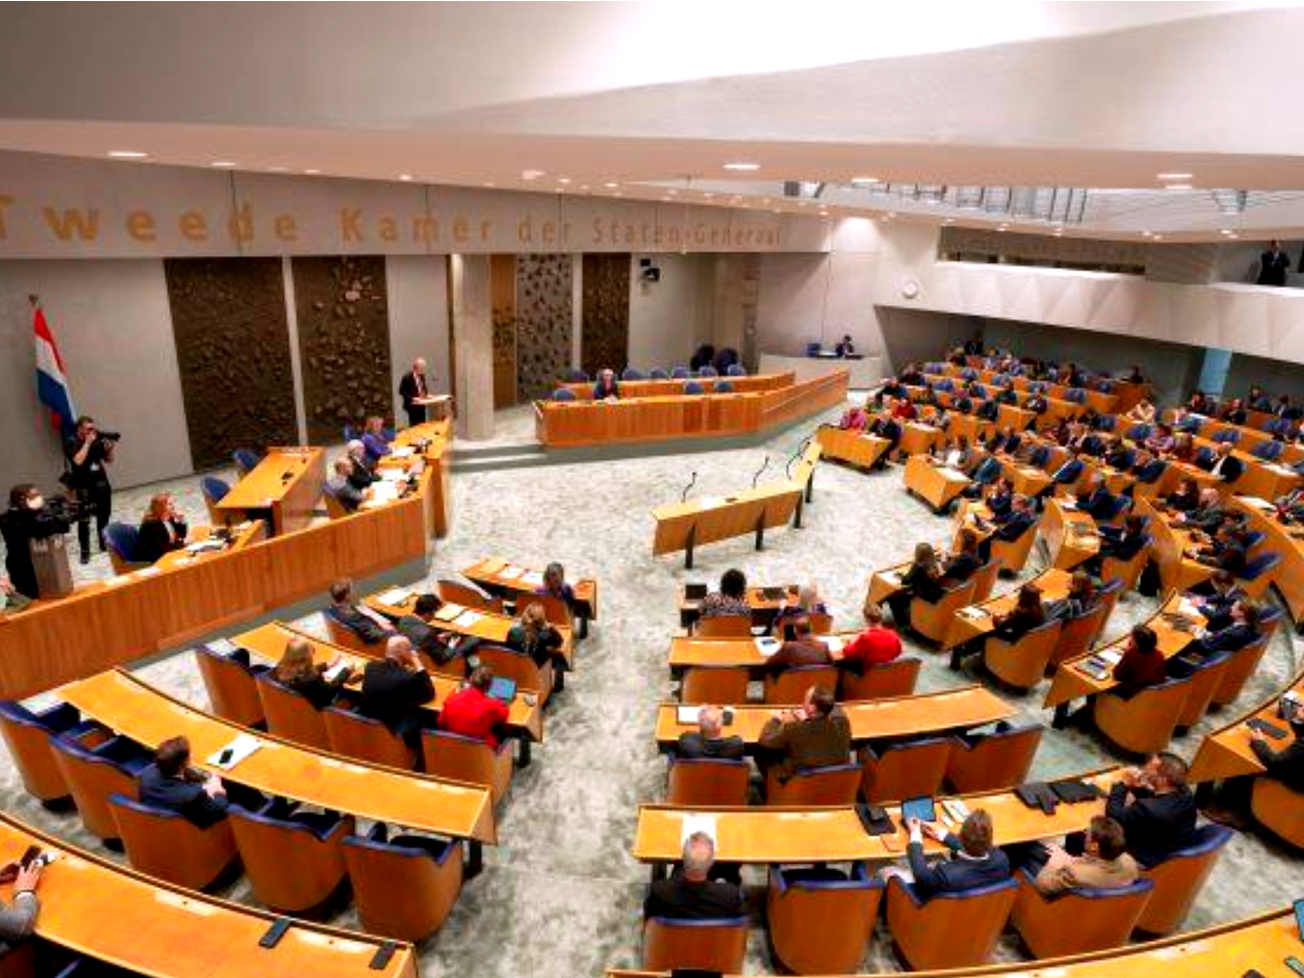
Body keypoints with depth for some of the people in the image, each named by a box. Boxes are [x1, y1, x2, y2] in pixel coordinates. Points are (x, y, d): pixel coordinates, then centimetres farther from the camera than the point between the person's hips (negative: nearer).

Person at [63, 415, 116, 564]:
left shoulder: (97, 440, 5)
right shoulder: (70, 443, -5)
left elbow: (109, 460, 10)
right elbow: (78, 460, -21)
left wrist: (109, 447, -8)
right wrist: (87, 443, -17)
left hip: (101, 483, 4)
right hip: (83, 487, -4)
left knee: (104, 516, 12)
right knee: (84, 520, -7)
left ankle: (105, 545, 25)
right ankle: (85, 552, -2)